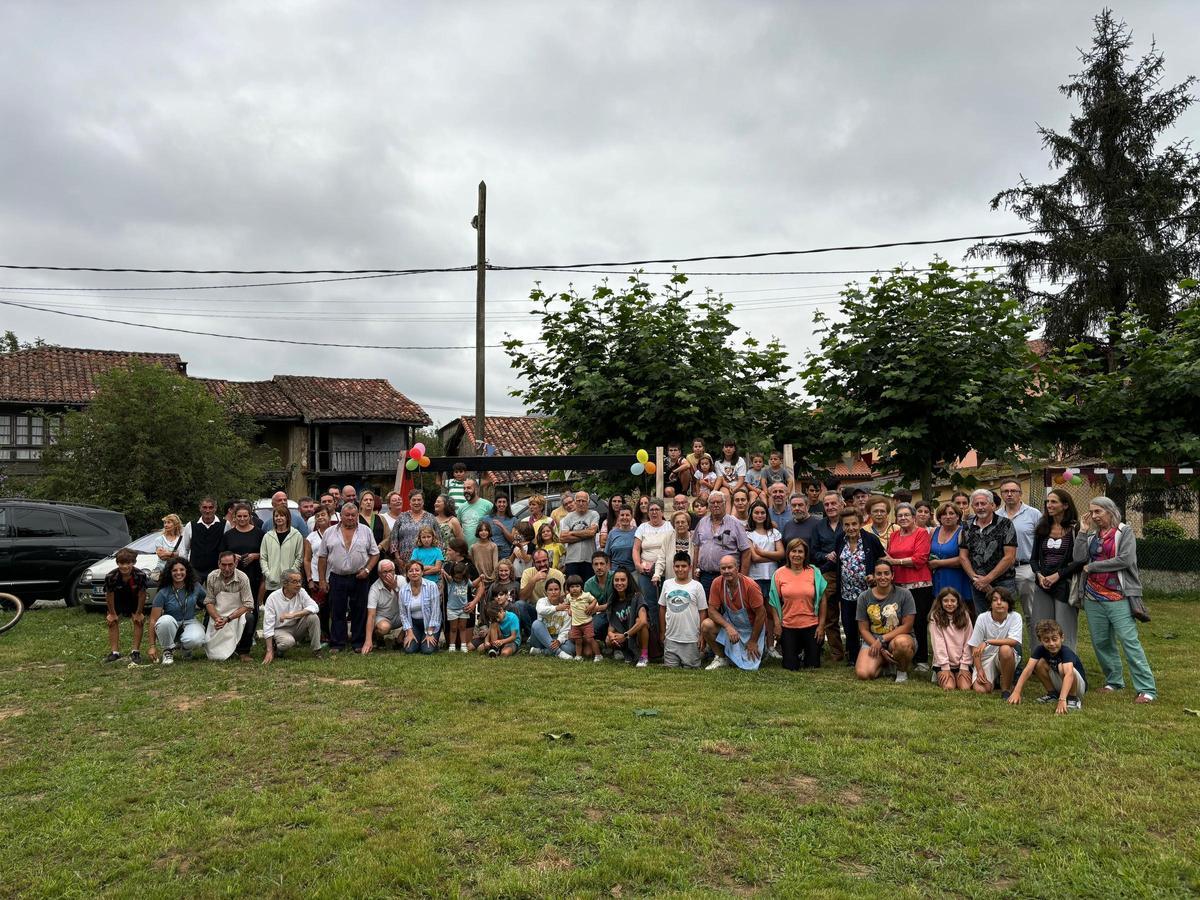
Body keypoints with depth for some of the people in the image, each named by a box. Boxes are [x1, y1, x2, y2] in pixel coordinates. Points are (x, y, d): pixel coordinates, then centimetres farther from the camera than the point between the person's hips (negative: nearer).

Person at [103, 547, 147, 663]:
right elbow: (109, 595, -17)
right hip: (117, 601, 1)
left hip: (134, 601, -1)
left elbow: (142, 594, -21)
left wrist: (139, 613, -13)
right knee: (112, 621, -6)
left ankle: (135, 652, -1)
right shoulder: (111, 577, -32)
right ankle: (114, 652, 3)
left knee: (139, 621, -10)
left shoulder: (140, 575, -34)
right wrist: (112, 613, -8)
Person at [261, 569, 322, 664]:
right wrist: (269, 651, -21)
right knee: (288, 641, -36)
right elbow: (268, 625, -16)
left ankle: (317, 651, -12)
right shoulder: (273, 598, -15)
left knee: (313, 617, -23)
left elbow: (314, 607, -21)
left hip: (297, 627, 4)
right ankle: (275, 648, 0)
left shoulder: (301, 592, -7)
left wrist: (293, 615, -34)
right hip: (280, 629, -3)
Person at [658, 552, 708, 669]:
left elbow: (703, 611, -1)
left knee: (690, 667, 4)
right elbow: (662, 608, 12)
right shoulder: (667, 584, 5)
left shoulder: (697, 586, -3)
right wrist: (662, 633, 11)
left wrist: (701, 635, -4)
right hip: (671, 637, 2)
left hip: (691, 638, -2)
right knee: (671, 667, 4)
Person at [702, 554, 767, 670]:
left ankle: (761, 647, 24)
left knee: (750, 667, -11)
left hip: (752, 627, -3)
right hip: (730, 623, 3)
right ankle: (721, 658, 0)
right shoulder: (717, 583, -14)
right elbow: (712, 610, -10)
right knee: (706, 625, -24)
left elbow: (760, 615, -18)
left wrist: (753, 641, -12)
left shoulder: (750, 585, -25)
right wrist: (728, 627, -27)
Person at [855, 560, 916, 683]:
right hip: (872, 641, 2)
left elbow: (907, 626, -8)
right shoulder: (864, 597, 1)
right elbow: (863, 629, 1)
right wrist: (881, 650, -13)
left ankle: (902, 672, -6)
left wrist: (882, 640, -16)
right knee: (862, 674, -24)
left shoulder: (904, 594, -4)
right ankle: (883, 665, 13)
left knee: (901, 643, -41)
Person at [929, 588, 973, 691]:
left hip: (962, 662, 2)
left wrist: (964, 667, -6)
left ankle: (959, 677, 14)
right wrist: (945, 667, -13)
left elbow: (968, 643, 1)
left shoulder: (965, 616, 3)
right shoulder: (935, 618, -5)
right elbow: (938, 643, -9)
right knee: (949, 687, -22)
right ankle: (939, 676, 10)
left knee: (965, 688, -18)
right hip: (943, 663, -2)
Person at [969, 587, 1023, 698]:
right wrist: (979, 670, -15)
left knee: (1005, 649, -36)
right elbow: (975, 648, -6)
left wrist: (987, 642, -32)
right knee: (980, 690, -22)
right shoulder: (982, 618, -8)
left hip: (1007, 659, -1)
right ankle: (994, 680, 17)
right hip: (986, 659, 1)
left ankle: (1006, 689, -15)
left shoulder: (1015, 617, -10)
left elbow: (1013, 641, -25)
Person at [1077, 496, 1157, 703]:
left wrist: (1092, 566, -8)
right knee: (1100, 642, 9)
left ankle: (1147, 689, -4)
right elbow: (1080, 558, 0)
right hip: (1093, 597, 5)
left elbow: (1125, 559, -14)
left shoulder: (1124, 532, -1)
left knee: (1129, 641, -9)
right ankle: (1113, 681, 23)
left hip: (1117, 597, -5)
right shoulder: (1092, 535, 13)